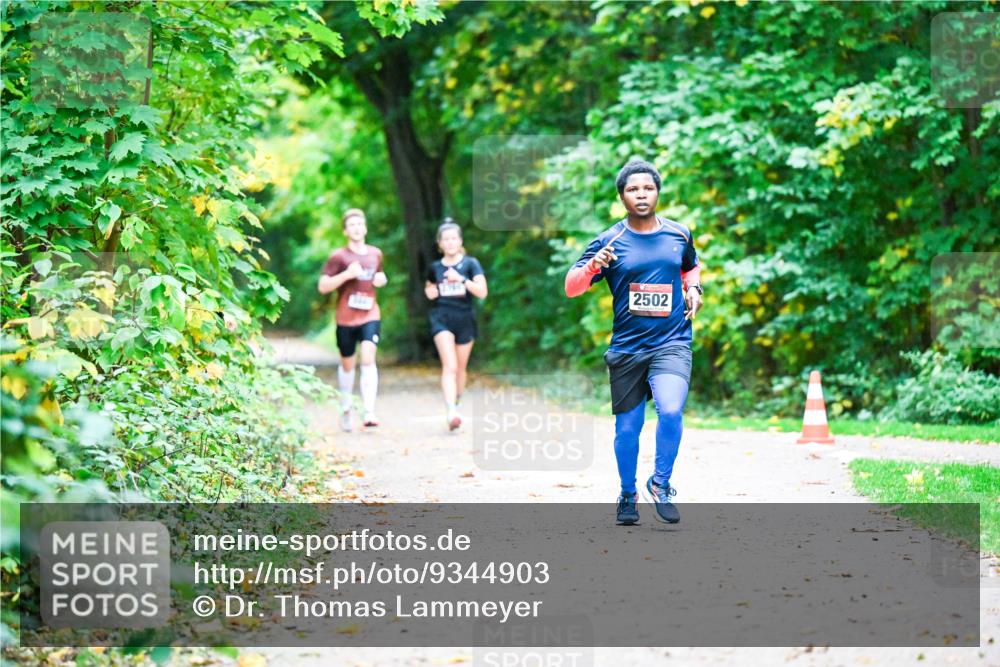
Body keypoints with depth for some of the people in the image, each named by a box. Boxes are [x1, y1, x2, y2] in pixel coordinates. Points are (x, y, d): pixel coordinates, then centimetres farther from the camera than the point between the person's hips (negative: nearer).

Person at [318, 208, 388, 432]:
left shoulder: (375, 254, 9)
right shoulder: (339, 257, -4)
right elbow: (323, 286, -7)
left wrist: (382, 279, 4)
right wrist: (346, 274, -19)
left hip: (370, 315, 1)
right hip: (346, 318, -1)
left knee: (368, 358, -17)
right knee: (347, 364, 11)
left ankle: (369, 412, -22)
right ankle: (345, 410, 31)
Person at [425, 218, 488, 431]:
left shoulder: (470, 264, -1)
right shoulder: (435, 268, 7)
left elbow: (482, 292, -12)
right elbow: (429, 289, 26)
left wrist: (461, 279, -22)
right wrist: (430, 291, 3)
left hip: (465, 319, 0)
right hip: (441, 319, 0)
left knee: (460, 368, 12)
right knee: (449, 366, -17)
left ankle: (455, 406, 33)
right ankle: (451, 413, -29)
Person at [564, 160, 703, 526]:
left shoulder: (679, 234, 5)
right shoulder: (609, 241, -2)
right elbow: (571, 287, -4)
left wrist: (693, 289, 7)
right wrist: (592, 266, -23)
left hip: (671, 344, 0)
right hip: (626, 347, 0)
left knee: (670, 411, -23)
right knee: (627, 428, 7)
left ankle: (661, 483, -1)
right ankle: (627, 494, 30)